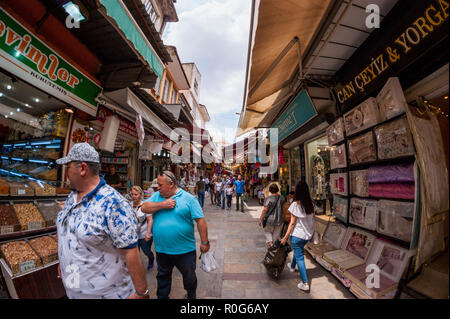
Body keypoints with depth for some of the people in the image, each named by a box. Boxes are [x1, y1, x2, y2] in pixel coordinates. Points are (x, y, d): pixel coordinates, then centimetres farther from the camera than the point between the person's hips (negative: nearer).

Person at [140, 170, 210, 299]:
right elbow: (144, 208, -11)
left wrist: (204, 242, -12)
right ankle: (162, 296, 50)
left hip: (185, 250, -2)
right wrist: (163, 204, -21)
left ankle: (191, 294, 48)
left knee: (189, 276, 20)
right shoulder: (157, 196, 1)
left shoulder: (189, 198, -13)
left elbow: (200, 220, -12)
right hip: (161, 249, 3)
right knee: (163, 276, 25)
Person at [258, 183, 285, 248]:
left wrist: (260, 219, -8)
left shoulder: (269, 198, -16)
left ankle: (270, 242, 5)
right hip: (279, 220, 4)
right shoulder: (282, 198, -2)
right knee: (276, 235, 17)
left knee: (267, 231, 20)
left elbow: (265, 210, -17)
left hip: (270, 219, -4)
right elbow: (283, 208, 7)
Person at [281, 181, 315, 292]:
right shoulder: (311, 204, -5)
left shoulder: (295, 204, -21)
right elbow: (312, 219, 3)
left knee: (300, 257, 7)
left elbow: (292, 223, -18)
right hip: (308, 234, 7)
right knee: (298, 250, 28)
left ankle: (305, 283, 13)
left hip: (297, 235, -7)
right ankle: (292, 266, 50)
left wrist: (285, 237, -10)